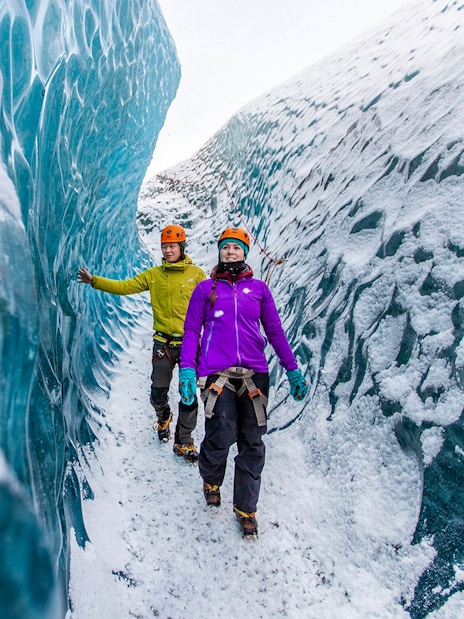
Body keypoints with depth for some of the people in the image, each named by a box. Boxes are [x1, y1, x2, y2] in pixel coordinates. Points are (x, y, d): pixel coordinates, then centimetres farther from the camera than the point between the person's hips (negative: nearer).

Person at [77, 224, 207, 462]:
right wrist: (94, 281, -6)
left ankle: (183, 443, 21)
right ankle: (163, 417, 45)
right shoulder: (153, 275, 5)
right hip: (163, 343, 2)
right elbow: (125, 286, 1)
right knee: (158, 393, 9)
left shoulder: (196, 274, -1)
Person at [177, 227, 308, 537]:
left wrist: (293, 369, 12)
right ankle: (211, 480, 27)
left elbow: (275, 330, 15)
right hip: (216, 372, -2)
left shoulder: (259, 288, 12)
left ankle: (246, 508, 23)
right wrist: (187, 369, -4)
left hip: (255, 372, 2)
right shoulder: (205, 288, 10)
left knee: (252, 443, 4)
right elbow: (191, 331, 8)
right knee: (221, 437, -8)